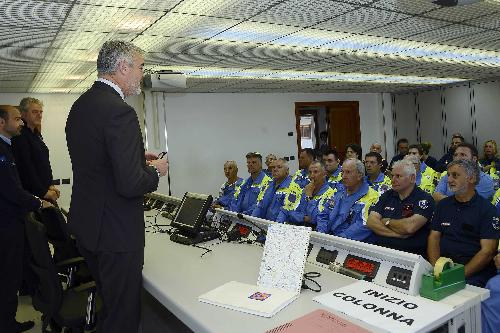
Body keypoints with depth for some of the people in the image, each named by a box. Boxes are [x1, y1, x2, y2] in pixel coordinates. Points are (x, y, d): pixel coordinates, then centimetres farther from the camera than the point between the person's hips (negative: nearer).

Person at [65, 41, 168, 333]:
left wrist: (138, 158, 14)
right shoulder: (119, 112, -23)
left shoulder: (80, 105, 7)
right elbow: (130, 185, -27)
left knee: (109, 303, 28)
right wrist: (155, 170, -7)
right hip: (116, 232, -9)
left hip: (85, 224, 10)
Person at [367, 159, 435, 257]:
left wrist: (386, 221, 0)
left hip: (411, 254, -3)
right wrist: (397, 234, -10)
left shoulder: (425, 198, -1)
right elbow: (371, 222, 3)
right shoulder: (387, 195, 15)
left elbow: (409, 227, -17)